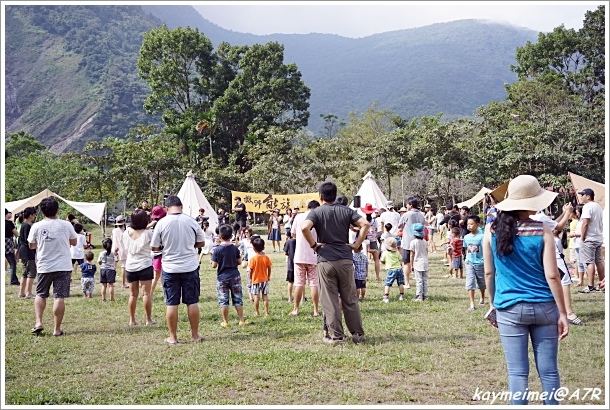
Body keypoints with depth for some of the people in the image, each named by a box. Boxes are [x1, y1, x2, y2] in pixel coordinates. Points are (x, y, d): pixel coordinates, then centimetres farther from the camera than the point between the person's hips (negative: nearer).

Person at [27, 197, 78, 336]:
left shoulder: (36, 226, -6)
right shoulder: (66, 225, -6)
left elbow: (31, 245, 7)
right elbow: (74, 242, 8)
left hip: (44, 267, 1)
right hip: (63, 267, -1)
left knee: (40, 295, 19)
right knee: (59, 297, 1)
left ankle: (38, 322, 8)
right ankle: (57, 329, 2)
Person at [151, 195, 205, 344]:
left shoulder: (162, 223, -8)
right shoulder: (191, 221, -4)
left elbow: (154, 247, -2)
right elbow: (201, 243, 7)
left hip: (170, 268, -1)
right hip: (190, 267, 1)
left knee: (171, 303, 6)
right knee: (192, 302, 9)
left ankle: (173, 337, 12)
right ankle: (195, 335, 17)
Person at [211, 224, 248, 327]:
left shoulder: (217, 250, -11)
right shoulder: (235, 248, -4)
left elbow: (214, 265, -10)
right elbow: (239, 262, 2)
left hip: (222, 277, -2)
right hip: (234, 276, 2)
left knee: (223, 300, 7)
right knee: (237, 299, 9)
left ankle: (225, 322, 9)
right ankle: (241, 320, 11)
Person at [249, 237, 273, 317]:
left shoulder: (253, 258, -13)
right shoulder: (266, 258, -5)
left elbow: (251, 270, -11)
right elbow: (269, 268, 0)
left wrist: (250, 278, 3)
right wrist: (269, 276, 15)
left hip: (255, 280, -3)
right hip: (264, 279, 3)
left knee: (256, 296, 4)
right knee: (265, 296, 8)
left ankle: (257, 312, 10)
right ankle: (266, 312, 9)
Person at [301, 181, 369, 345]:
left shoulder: (316, 212, -1)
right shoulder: (346, 211, 7)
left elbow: (304, 227, -20)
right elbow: (365, 224, -4)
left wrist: (313, 245, -7)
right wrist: (357, 244, 0)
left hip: (325, 260, -3)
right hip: (345, 259, 3)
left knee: (330, 301, 4)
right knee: (350, 299, 11)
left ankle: (336, 336, 5)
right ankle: (358, 334, 15)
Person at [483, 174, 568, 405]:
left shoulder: (492, 230, -2)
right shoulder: (542, 232, -7)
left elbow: (489, 272, 4)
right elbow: (552, 276, -8)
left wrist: (492, 303, 16)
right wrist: (562, 312, -1)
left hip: (509, 308, 1)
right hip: (544, 307, 0)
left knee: (518, 372, 5)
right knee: (549, 370, 10)